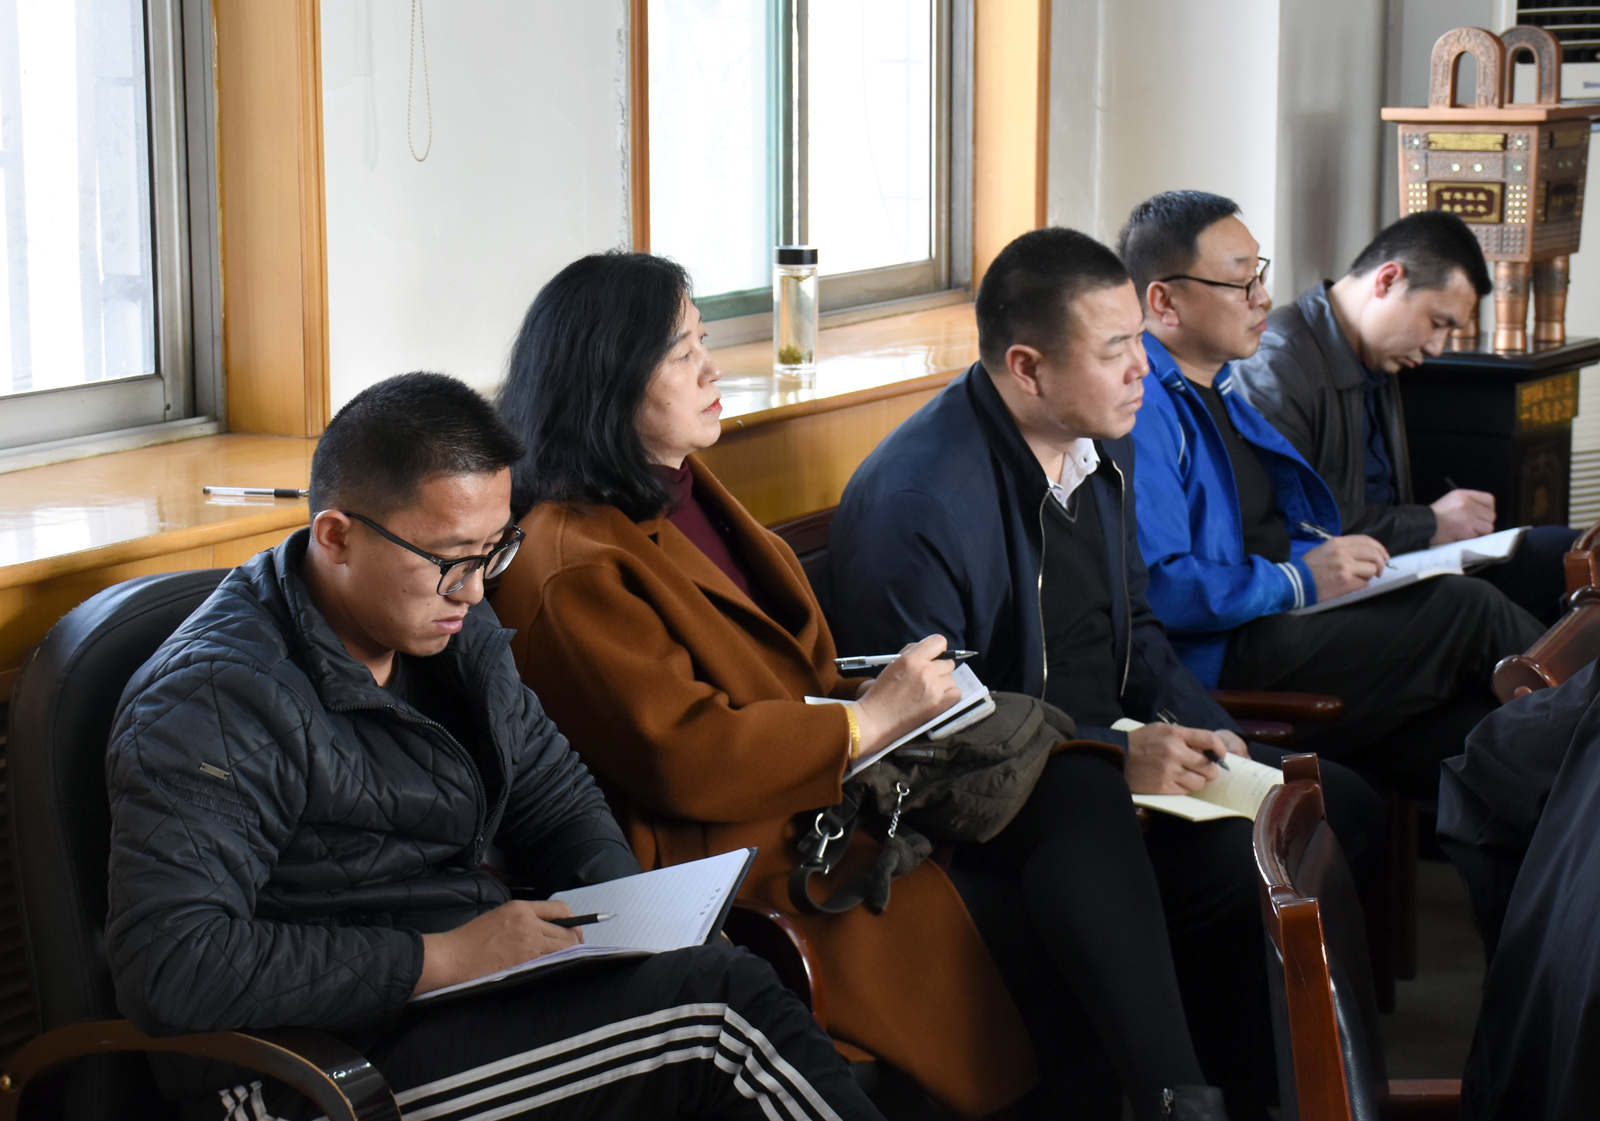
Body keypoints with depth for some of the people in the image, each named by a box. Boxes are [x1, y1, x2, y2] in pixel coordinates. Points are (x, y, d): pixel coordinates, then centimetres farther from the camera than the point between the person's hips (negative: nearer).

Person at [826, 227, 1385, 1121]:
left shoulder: (1104, 445, 7)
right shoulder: (914, 503, -21)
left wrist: (1202, 734, 0)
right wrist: (1113, 757, -26)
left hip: (1114, 753, 9)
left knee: (1343, 809, -2)